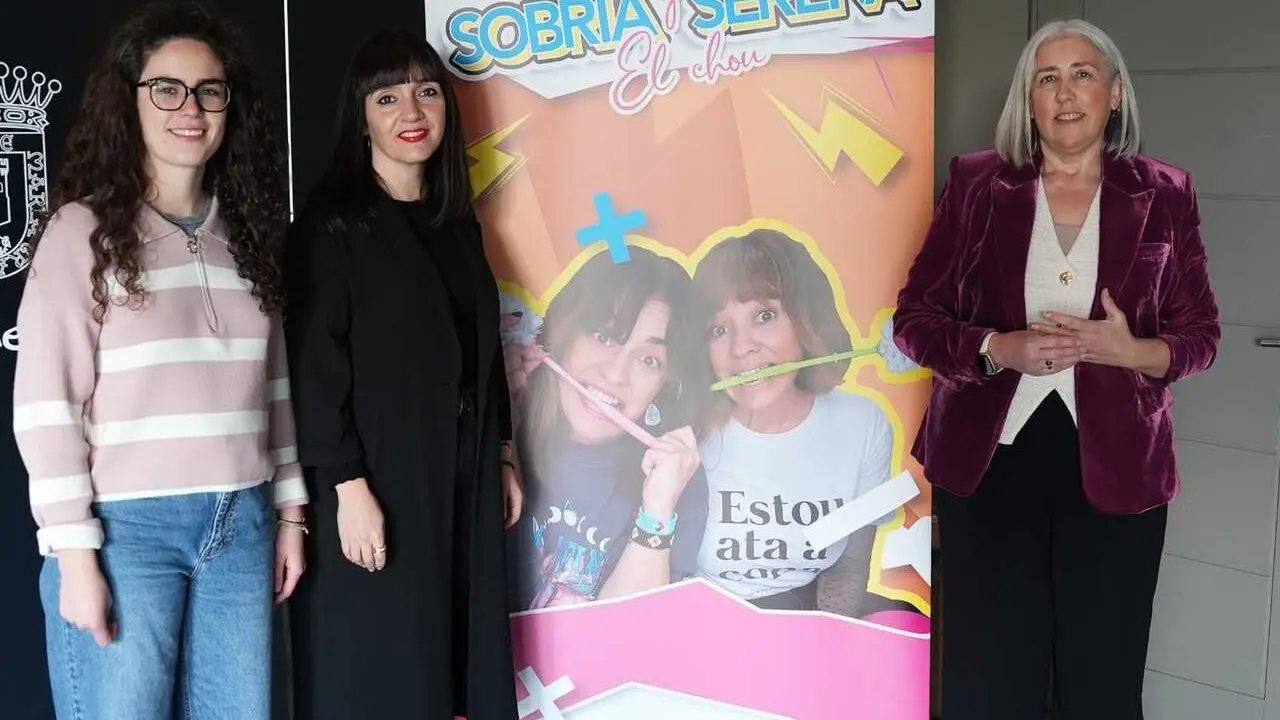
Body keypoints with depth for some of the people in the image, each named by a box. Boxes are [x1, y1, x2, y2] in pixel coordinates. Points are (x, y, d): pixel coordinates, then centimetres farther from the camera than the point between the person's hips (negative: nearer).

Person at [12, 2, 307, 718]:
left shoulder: (245, 231, 12)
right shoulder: (84, 228, -3)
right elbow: (46, 401, -8)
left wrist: (290, 510, 12)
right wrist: (75, 553, -12)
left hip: (239, 524, 5)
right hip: (126, 526, -4)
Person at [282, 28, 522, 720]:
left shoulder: (457, 222, 12)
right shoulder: (333, 223, -9)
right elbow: (315, 364, -14)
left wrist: (502, 455, 15)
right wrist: (349, 487, -19)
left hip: (463, 476, 6)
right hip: (379, 477, -6)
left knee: (462, 651, 11)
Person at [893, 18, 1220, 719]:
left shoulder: (1164, 196, 4)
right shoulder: (976, 183, 2)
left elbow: (1200, 335, 7)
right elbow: (914, 316, 1)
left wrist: (1131, 351, -15)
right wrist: (1001, 350, -17)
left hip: (1115, 469, 1)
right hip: (989, 459, 0)